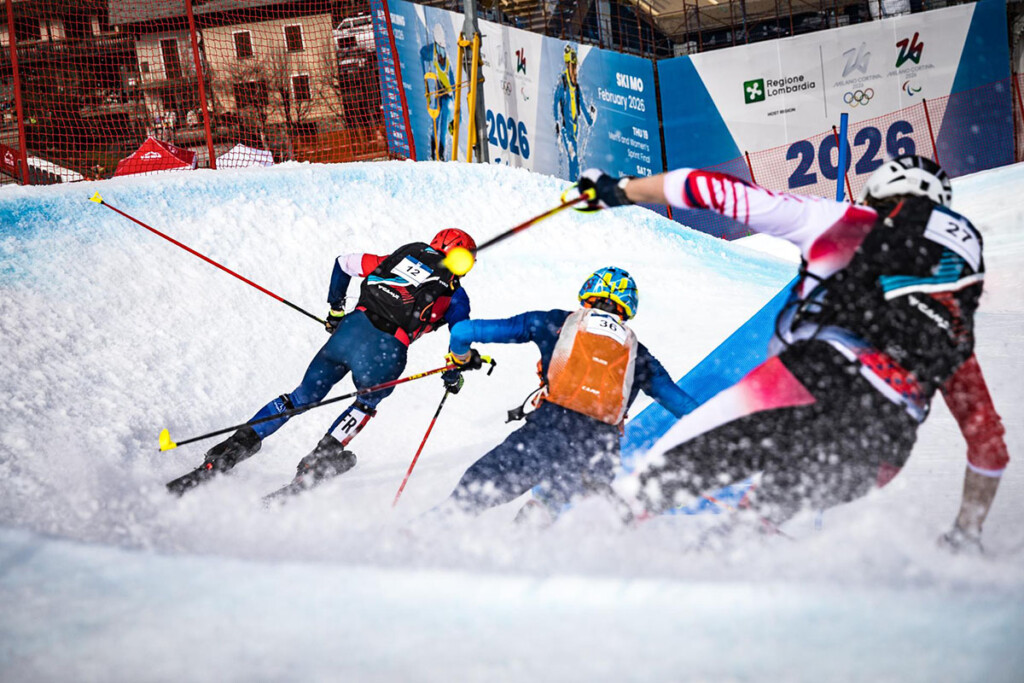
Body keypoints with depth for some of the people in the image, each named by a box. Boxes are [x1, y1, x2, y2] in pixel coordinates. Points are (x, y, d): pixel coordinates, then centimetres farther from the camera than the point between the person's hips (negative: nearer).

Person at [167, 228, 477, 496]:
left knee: (302, 397, 17)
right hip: (385, 353, -3)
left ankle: (238, 445, 9)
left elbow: (344, 263, 29)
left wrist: (335, 309, 38)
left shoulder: (398, 258, 24)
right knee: (366, 404, 28)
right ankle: (321, 458, 12)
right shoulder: (456, 295, 14)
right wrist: (454, 374, 23)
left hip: (351, 330, 3)